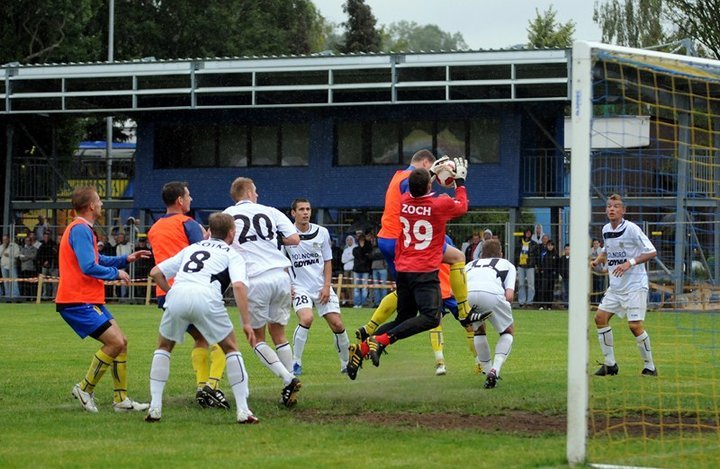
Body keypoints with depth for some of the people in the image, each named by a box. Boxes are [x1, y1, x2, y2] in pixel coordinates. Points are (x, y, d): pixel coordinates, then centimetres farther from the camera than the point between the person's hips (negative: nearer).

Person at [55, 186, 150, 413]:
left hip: (89, 300, 11)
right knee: (116, 342, -15)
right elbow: (89, 267, -23)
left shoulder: (83, 229, 19)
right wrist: (116, 273, -9)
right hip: (78, 301, -11)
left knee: (121, 342, 9)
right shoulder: (80, 230, -15)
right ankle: (85, 389, -4)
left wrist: (125, 259, 18)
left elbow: (98, 260, 29)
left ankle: (121, 399, 11)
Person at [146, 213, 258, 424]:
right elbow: (238, 286, 2)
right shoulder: (232, 255, 22)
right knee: (231, 348, 15)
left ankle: (155, 407, 15)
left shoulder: (191, 248, 34)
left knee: (164, 347, 25)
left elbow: (156, 272, 29)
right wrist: (246, 323, 1)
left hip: (177, 295, 3)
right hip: (206, 297, -3)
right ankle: (243, 410, 9)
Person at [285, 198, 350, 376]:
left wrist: (327, 286, -2)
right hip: (300, 287, -3)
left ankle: (346, 364, 15)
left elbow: (327, 261, 8)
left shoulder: (322, 233, 2)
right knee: (306, 319, -27)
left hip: (322, 287, 3)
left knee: (337, 324, -3)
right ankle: (295, 363, -14)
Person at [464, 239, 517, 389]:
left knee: (479, 331, 32)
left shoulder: (470, 264, 39)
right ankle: (495, 369, 0)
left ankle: (488, 371, 25)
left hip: (467, 295, 3)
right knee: (508, 332, 22)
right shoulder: (507, 265, 32)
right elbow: (509, 295, 13)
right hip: (492, 294, -2)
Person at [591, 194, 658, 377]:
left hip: (635, 285, -7)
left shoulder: (632, 229, -13)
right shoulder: (606, 230, 8)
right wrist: (597, 261, 6)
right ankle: (610, 363, 10)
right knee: (600, 317, 0)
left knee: (635, 325, -14)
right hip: (615, 285, 7)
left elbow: (652, 252, -15)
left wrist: (630, 263, -24)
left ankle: (650, 367, 0)